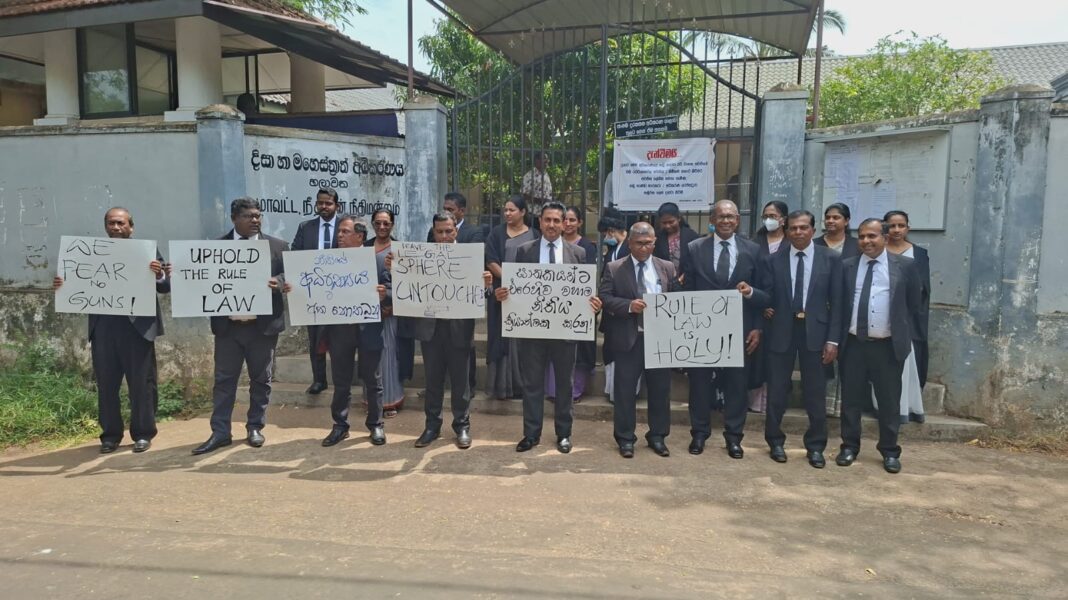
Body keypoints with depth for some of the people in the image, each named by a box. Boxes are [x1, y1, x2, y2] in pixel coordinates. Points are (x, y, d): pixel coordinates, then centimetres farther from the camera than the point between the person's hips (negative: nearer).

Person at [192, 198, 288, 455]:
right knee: (224, 379, 4)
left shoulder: (278, 246, 4)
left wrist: (277, 283, -19)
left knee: (261, 379, 8)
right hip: (228, 324, 1)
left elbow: (290, 275, 1)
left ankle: (255, 428, 21)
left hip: (264, 324, 0)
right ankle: (220, 432, 11)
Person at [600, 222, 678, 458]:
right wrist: (629, 305, -20)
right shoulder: (613, 268, 0)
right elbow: (604, 298, -6)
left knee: (660, 389, 10)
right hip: (628, 338, -2)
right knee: (625, 390, 5)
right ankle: (625, 438, 18)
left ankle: (657, 436, 25)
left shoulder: (667, 268, 8)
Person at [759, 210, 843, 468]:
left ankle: (815, 446, 22)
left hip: (815, 332, 0)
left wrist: (833, 339, -6)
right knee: (776, 391, 10)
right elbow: (766, 299, 3)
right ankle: (775, 441, 26)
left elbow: (836, 302, -1)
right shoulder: (773, 261, 2)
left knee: (815, 394, 7)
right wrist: (763, 328, -10)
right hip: (781, 332, 1)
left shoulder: (831, 259, 1)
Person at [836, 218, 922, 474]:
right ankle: (850, 446, 21)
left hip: (888, 345, -1)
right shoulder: (847, 266, 4)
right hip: (853, 343, 1)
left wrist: (908, 337, 8)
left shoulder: (905, 265, -1)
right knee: (851, 399, 8)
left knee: (889, 401, 8)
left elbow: (914, 305, 6)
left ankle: (890, 452, 21)